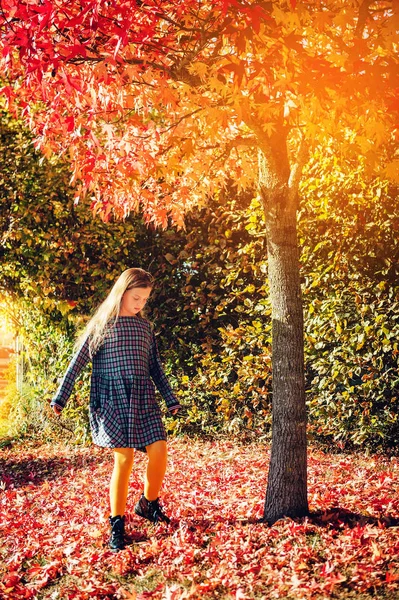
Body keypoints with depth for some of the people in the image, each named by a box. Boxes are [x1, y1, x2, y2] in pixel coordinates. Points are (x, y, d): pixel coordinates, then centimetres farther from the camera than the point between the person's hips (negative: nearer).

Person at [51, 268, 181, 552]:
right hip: (113, 399, -4)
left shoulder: (145, 326, 12)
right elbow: (79, 361, -1)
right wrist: (60, 398, -4)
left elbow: (155, 366, 17)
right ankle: (117, 525, 8)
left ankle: (148, 504, 19)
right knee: (124, 459, -7)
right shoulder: (102, 324, 0)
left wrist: (171, 399, 15)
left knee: (159, 451, -7)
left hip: (144, 399, 4)